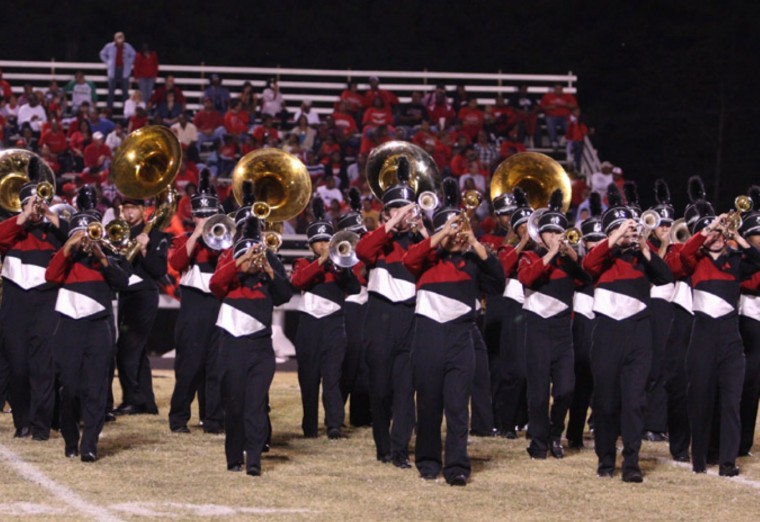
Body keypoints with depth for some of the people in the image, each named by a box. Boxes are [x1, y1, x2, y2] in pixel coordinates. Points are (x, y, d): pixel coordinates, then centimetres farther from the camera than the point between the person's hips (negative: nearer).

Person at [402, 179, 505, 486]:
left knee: (457, 405, -7)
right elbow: (409, 259, -13)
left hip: (459, 337, 0)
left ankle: (457, 466, -10)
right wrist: (442, 235, -17)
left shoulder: (471, 261, 9)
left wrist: (476, 244, -12)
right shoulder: (429, 258, 9)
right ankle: (428, 461, 15)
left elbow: (498, 280, -7)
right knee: (428, 403, 5)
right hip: (428, 335, 0)